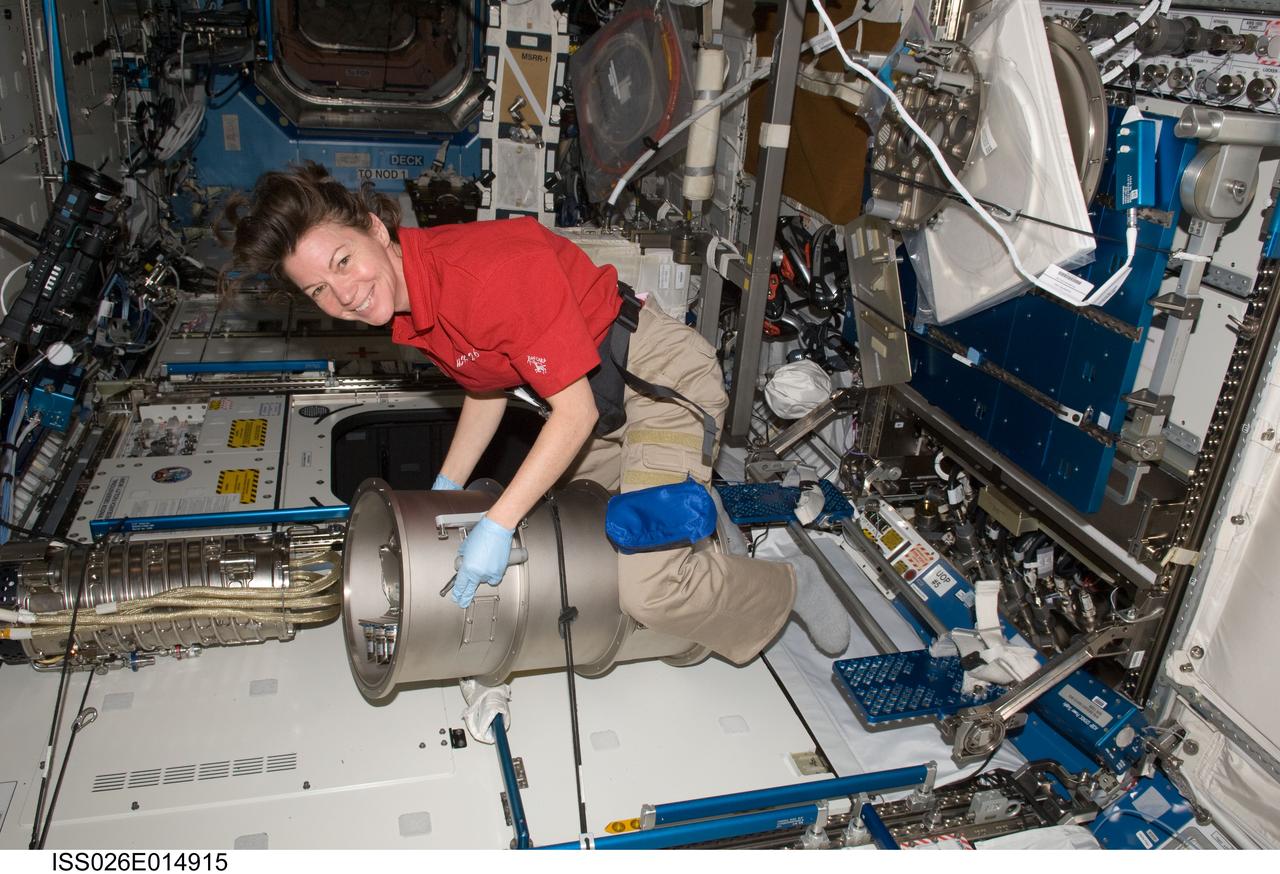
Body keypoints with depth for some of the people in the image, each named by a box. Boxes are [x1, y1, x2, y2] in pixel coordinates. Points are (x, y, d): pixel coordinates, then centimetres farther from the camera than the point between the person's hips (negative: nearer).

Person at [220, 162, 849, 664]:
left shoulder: (487, 272, -31)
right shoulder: (403, 305, -2)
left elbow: (576, 411, -27)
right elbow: (485, 390, 12)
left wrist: (496, 526, -27)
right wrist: (443, 494, 11)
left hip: (660, 372, -9)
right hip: (597, 393, 9)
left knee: (646, 590, -17)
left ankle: (790, 587, 10)